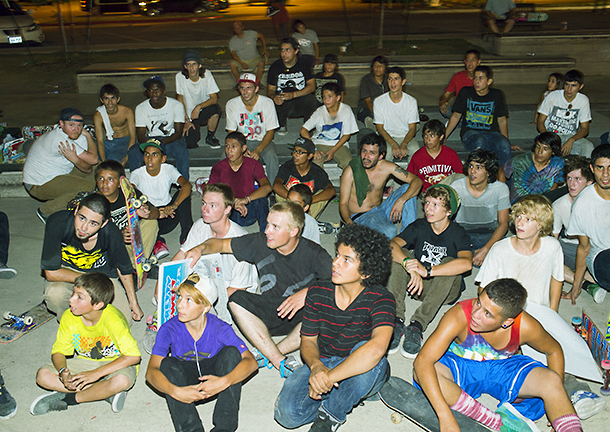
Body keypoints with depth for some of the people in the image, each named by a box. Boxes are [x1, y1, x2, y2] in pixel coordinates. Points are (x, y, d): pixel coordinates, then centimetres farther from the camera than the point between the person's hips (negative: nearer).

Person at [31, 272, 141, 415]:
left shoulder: (112, 319, -28)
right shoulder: (69, 317, -14)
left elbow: (133, 356, -30)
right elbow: (58, 351, -3)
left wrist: (96, 373, -32)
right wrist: (63, 372, -25)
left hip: (115, 364, -5)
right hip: (85, 362, 5)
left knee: (121, 381, -38)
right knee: (43, 375, -16)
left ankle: (67, 399, -15)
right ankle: (106, 393, -18)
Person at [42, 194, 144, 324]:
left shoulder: (112, 234, -26)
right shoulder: (58, 223, -32)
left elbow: (124, 269, -6)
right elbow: (51, 273, -27)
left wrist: (133, 302, 4)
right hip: (66, 272, -1)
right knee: (55, 294, -35)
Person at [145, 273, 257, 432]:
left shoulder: (220, 328, -17)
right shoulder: (169, 329, -15)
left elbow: (251, 361, -25)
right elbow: (151, 371, -24)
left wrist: (224, 381, -43)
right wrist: (175, 391, -43)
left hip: (213, 379, 0)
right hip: (184, 382, 1)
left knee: (231, 352, -26)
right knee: (168, 365, -28)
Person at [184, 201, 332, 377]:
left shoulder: (313, 253, -15)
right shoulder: (260, 243, -7)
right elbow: (220, 244, 2)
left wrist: (307, 293, -35)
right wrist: (201, 248, -18)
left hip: (302, 316, -3)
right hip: (269, 317, 3)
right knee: (237, 299, -24)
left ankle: (268, 354, -26)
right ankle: (281, 362, -31)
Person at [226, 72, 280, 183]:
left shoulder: (267, 103, -12)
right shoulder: (231, 104, -8)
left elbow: (270, 132, -10)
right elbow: (231, 132, -4)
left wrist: (258, 150, -26)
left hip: (263, 141, -1)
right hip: (241, 141, 1)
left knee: (271, 155, -34)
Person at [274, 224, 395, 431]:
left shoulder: (380, 299, -22)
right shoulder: (318, 293, -9)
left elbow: (377, 348, -40)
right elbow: (308, 340, 0)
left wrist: (329, 377, -38)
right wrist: (316, 366, -25)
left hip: (363, 374, -2)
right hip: (322, 365, 2)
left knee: (368, 357, -38)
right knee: (287, 413, -22)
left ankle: (331, 413, -12)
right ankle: (338, 399, 5)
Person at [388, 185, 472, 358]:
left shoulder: (458, 233, -14)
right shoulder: (419, 226, -6)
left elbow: (466, 263, -36)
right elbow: (392, 245, -23)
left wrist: (427, 271, -47)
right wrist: (410, 265, -43)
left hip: (446, 290, -3)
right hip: (418, 285, 3)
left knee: (449, 262, -32)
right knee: (398, 255, -20)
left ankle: (417, 325, -38)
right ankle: (396, 320, -32)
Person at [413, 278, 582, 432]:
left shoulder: (526, 327, -24)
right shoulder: (459, 317, -34)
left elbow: (554, 350, -1)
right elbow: (422, 361, -40)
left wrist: (557, 401, -8)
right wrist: (446, 417, -45)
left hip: (503, 369, 2)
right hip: (460, 367, -1)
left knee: (551, 380, -25)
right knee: (421, 372, -34)